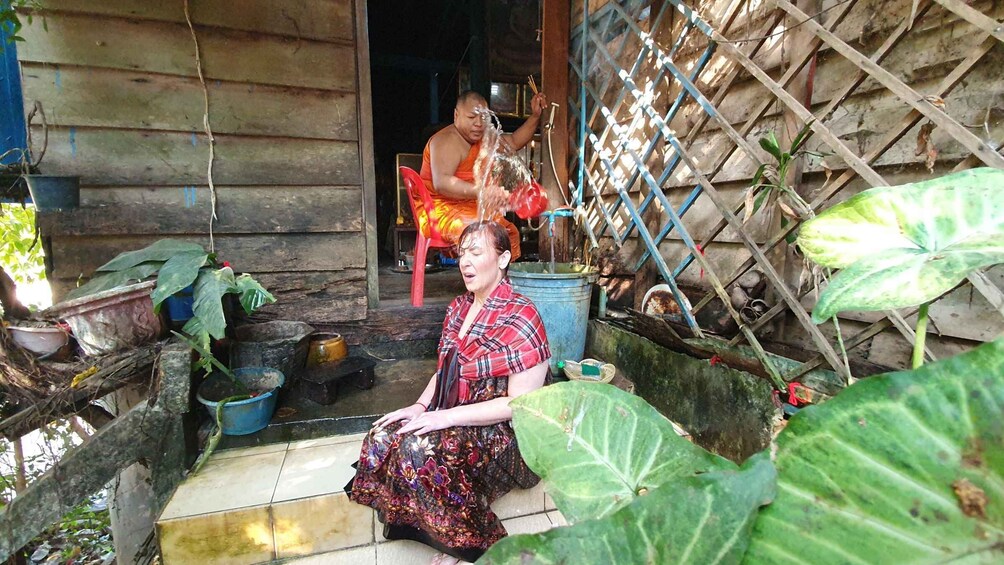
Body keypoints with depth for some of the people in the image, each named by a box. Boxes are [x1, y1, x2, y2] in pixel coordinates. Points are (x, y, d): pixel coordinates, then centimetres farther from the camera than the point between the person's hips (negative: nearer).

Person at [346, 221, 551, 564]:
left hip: (504, 431, -7)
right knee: (384, 436, -12)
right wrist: (421, 406, -5)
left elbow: (519, 403, -21)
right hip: (456, 416, 8)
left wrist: (447, 416, -23)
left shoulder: (519, 317, -19)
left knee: (418, 450, -27)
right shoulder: (459, 307, 5)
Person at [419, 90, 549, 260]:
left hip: (468, 208, 9)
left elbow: (514, 142, 25)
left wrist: (535, 115, 13)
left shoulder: (482, 138, 13)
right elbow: (441, 182, -31)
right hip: (440, 210, -9)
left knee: (510, 233, 4)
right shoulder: (447, 141, -16)